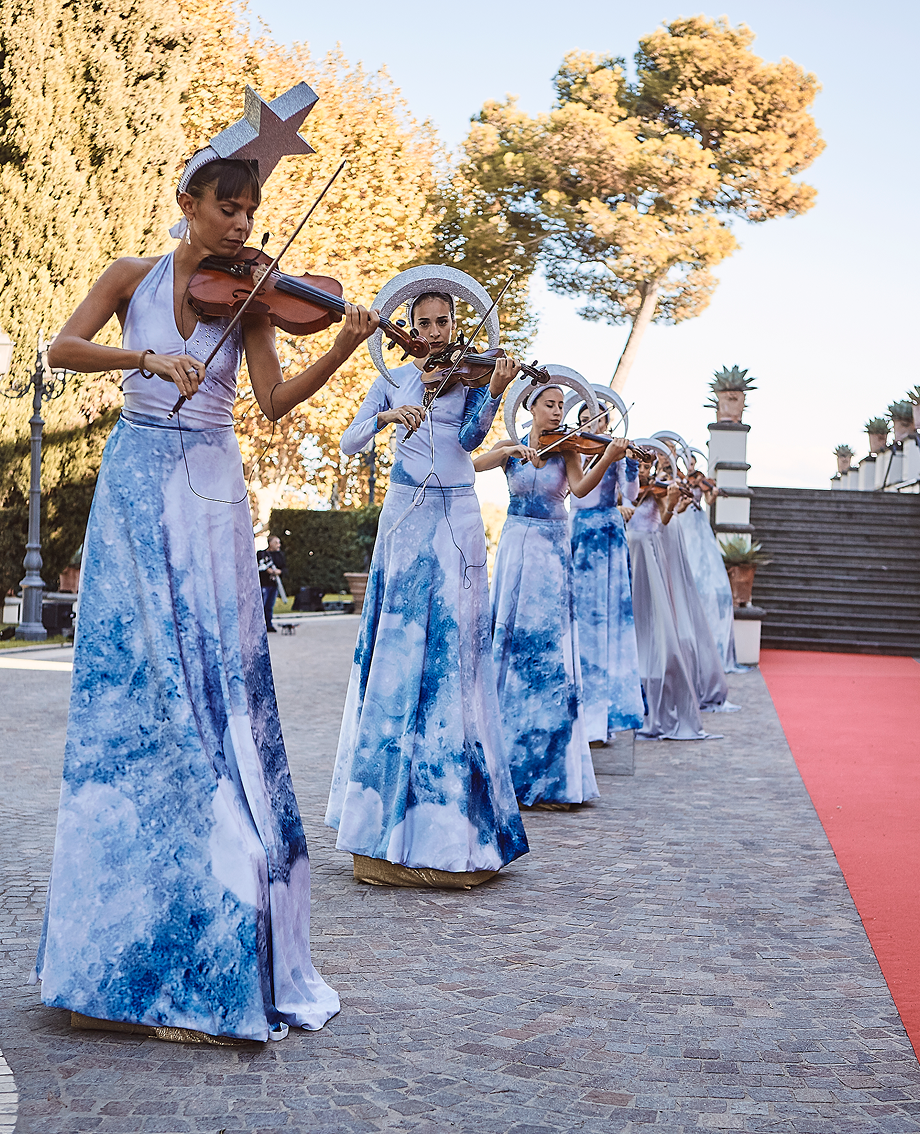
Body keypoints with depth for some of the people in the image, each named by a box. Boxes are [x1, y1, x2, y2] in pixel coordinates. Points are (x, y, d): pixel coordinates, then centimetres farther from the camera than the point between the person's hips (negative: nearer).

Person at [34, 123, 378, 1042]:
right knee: (127, 676, -1)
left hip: (209, 492, 0)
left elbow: (275, 400, -4)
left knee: (215, 679, -6)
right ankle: (122, 923, 10)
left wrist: (345, 347, -18)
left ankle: (218, 944, -2)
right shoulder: (134, 276, 8)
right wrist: (147, 355, -21)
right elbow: (63, 348, -6)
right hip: (135, 484, 0)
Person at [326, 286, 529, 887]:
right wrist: (386, 415, -19)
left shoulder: (471, 377, 7)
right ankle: (392, 811, 7)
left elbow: (471, 437, -10)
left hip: (456, 520, -1)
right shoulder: (393, 381, 12)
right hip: (404, 518, 1)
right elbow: (350, 442, 0)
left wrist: (494, 392, -27)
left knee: (453, 648, -6)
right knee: (397, 648, -1)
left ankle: (449, 810, 0)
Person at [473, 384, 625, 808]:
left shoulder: (568, 450, 4)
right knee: (512, 642, 1)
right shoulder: (511, 447, 8)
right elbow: (475, 465, -10)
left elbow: (580, 488, -16)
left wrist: (607, 458, -33)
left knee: (548, 649, -6)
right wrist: (514, 450, -23)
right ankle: (512, 766, 11)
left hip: (552, 552, -1)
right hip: (516, 546, 1)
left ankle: (549, 774, -3)